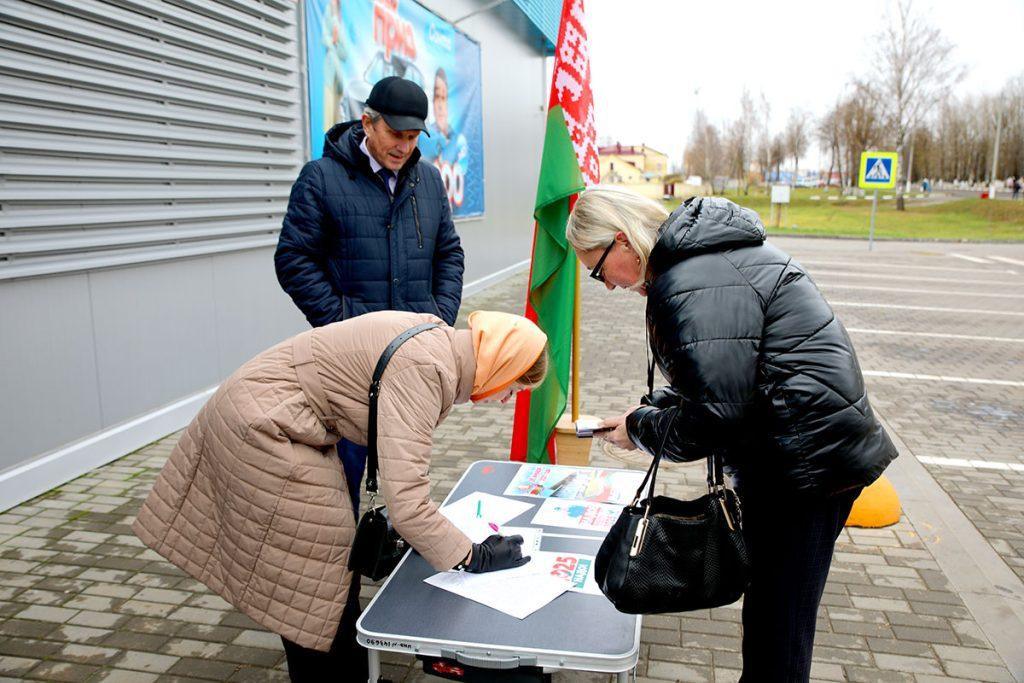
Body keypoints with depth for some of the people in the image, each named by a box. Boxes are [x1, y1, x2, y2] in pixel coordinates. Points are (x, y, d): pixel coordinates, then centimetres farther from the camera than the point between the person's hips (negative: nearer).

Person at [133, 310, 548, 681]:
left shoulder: (440, 340, 1)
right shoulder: (424, 370, -28)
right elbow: (405, 503, -32)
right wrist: (474, 557, -20)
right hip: (262, 428, -9)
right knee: (315, 581, 2)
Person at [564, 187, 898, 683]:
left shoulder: (697, 285, -24)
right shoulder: (696, 257, 11)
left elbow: (716, 413, -25)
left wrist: (641, 429, -8)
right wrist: (652, 407, 7)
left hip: (807, 461, -10)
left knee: (778, 626, 4)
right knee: (768, 605, 23)